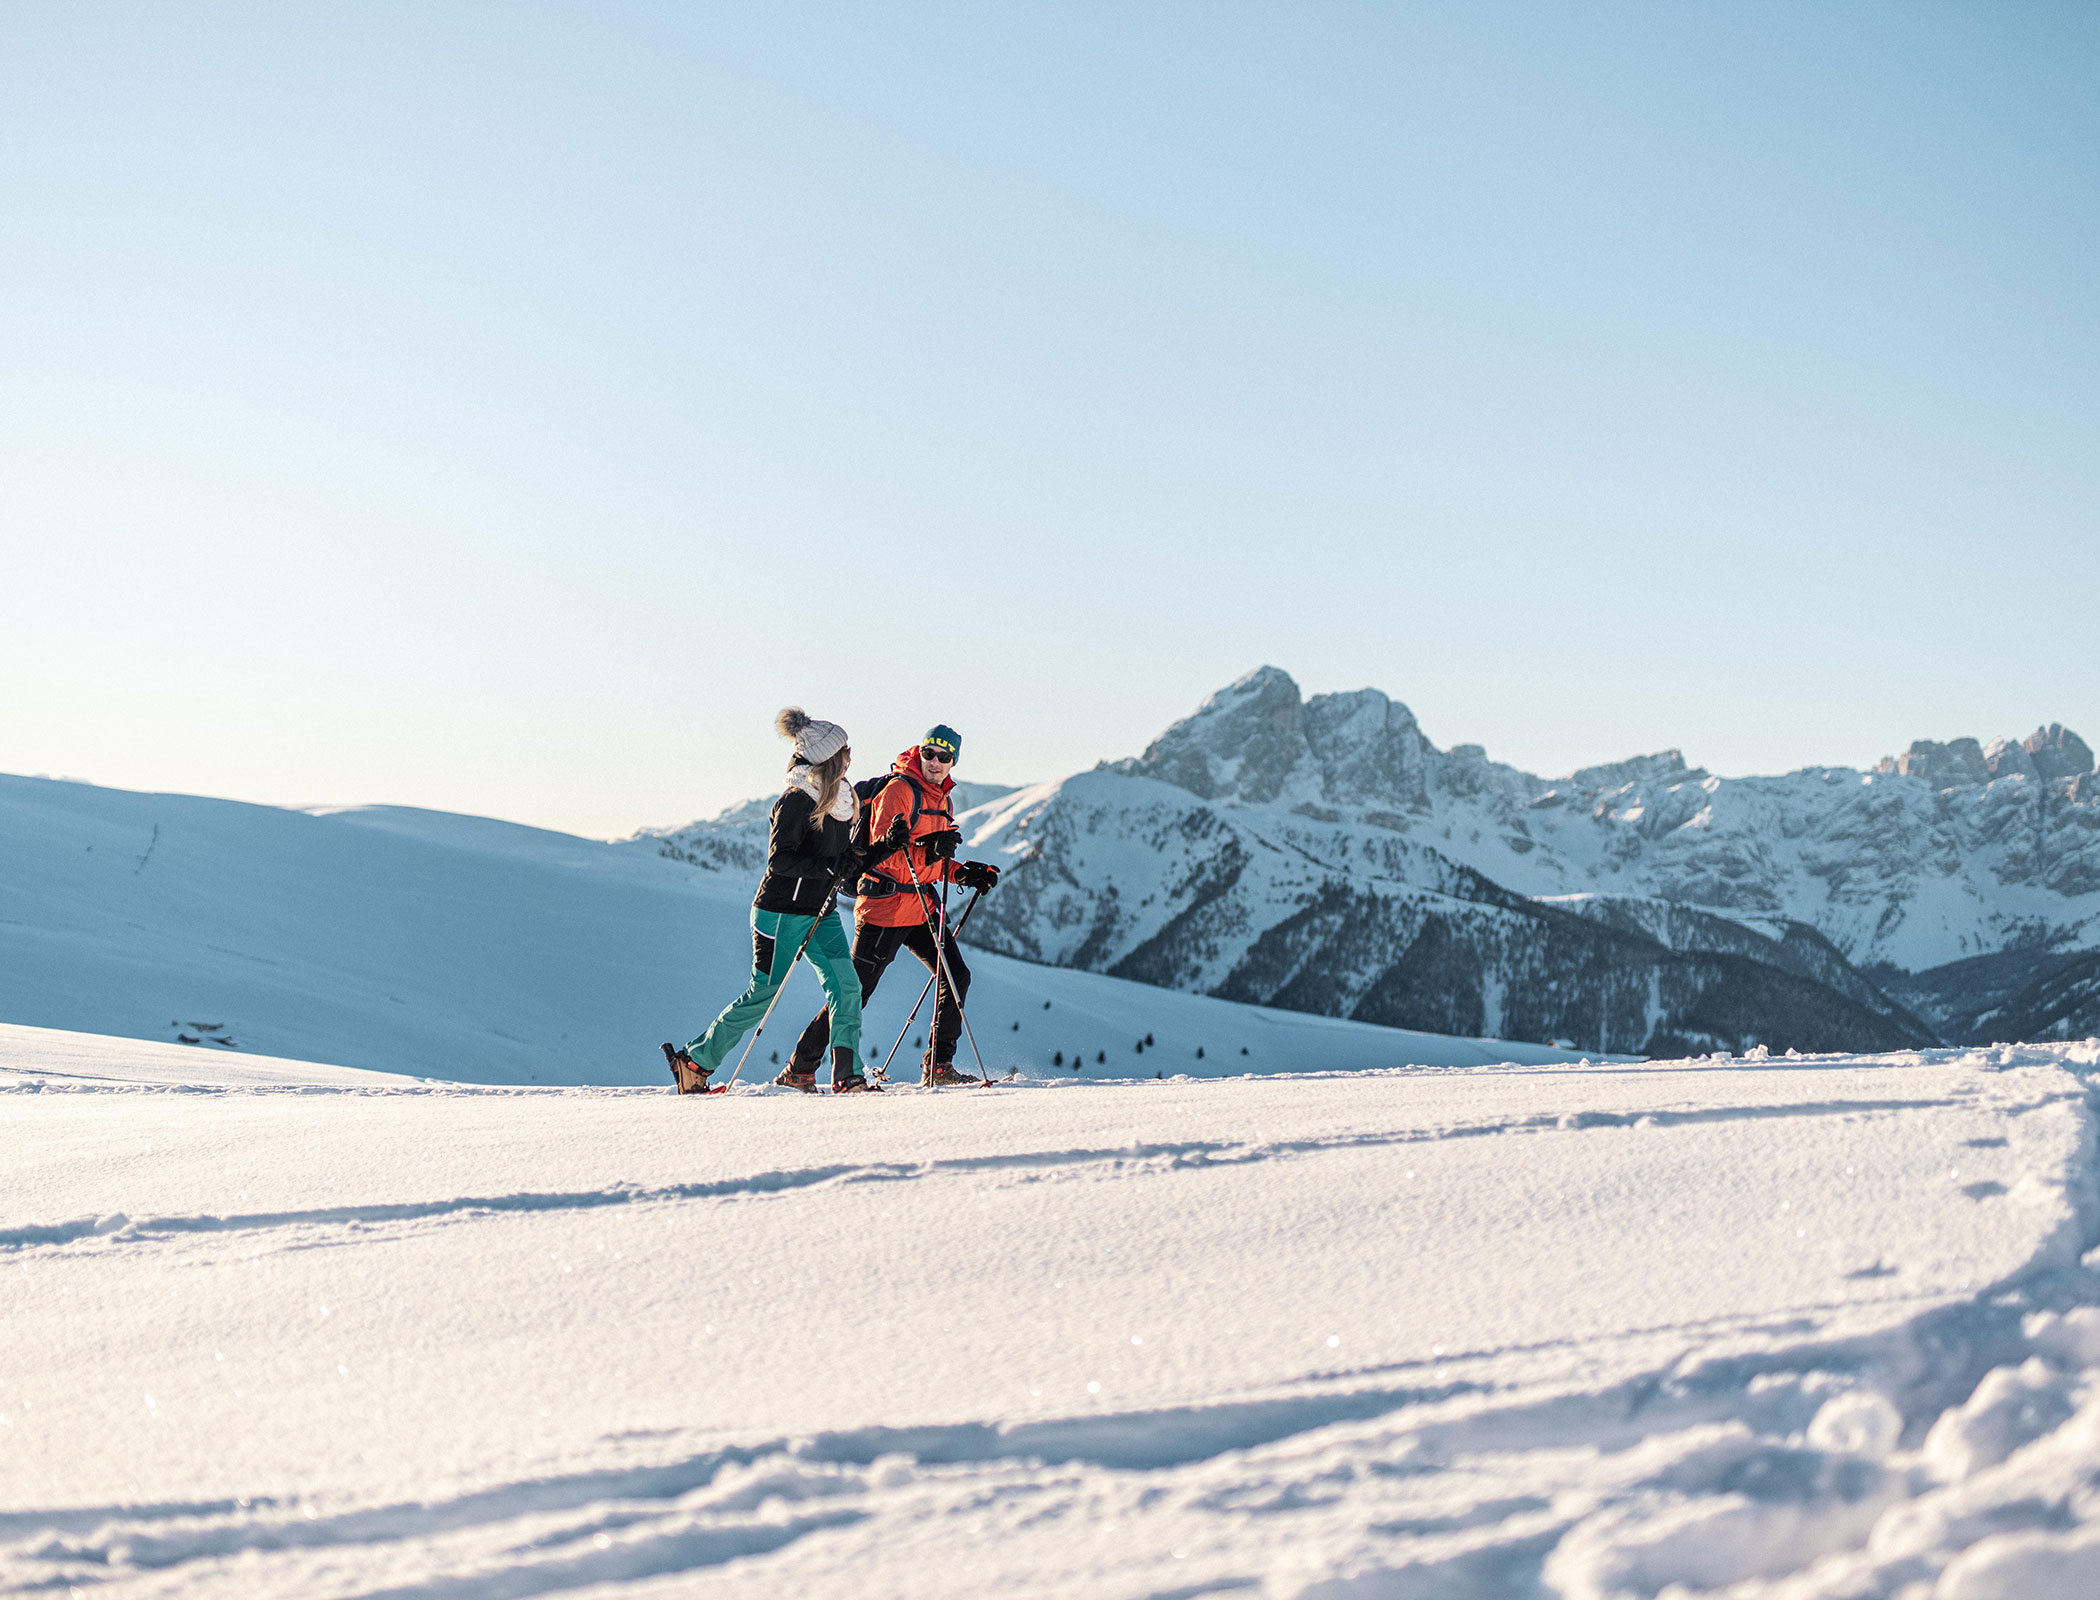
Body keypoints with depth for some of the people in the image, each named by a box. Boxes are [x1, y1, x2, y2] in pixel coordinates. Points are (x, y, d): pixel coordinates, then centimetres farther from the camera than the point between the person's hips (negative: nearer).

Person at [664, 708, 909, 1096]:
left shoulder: (841, 799, 9)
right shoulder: (798, 800, -16)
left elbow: (847, 864, 15)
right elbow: (779, 859, -22)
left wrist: (883, 848, 0)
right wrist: (831, 867, -29)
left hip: (820, 913, 8)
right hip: (782, 913, -8)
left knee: (846, 986, -7)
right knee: (764, 995, -2)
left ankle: (846, 1076, -5)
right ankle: (694, 1061, 12)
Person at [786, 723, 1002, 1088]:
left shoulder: (942, 800, 14)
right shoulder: (899, 790, -14)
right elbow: (884, 855, -21)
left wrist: (965, 873, 6)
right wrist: (929, 852, -33)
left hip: (921, 906, 8)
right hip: (885, 908, -8)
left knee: (956, 977, -1)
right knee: (855, 992, -3)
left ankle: (938, 1067, 5)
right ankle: (801, 1067, 9)